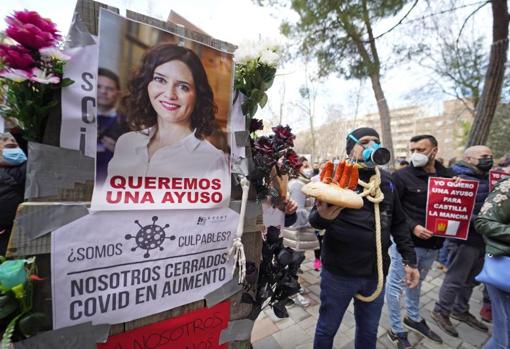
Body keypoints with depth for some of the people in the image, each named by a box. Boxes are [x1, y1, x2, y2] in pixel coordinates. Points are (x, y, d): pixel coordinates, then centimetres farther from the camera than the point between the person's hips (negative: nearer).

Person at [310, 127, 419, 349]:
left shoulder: (386, 180, 4)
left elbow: (398, 223, 12)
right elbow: (314, 219, -13)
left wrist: (410, 259, 9)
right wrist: (322, 216, -35)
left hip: (376, 272, 5)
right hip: (339, 272, -4)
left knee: (369, 331, 24)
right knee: (327, 328, 15)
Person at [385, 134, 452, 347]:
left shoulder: (447, 176, 6)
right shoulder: (402, 176, -12)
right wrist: (412, 227, -22)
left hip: (433, 242, 6)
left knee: (416, 282, 24)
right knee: (396, 284, 5)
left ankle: (413, 319, 45)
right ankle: (397, 330, 24)